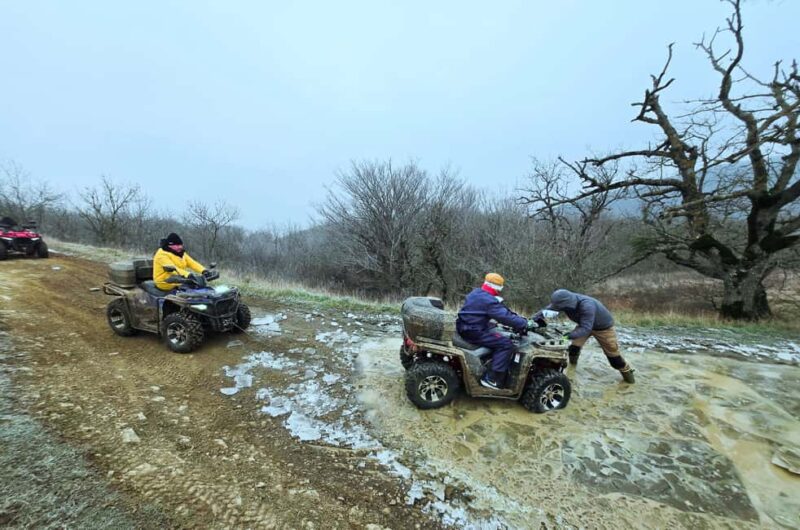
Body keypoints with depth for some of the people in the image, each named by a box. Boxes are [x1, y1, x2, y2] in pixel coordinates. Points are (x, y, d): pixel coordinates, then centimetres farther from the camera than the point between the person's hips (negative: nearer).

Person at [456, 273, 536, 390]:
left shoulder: (476, 293, 12)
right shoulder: (488, 300, -18)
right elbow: (505, 317, -23)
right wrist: (526, 324, -11)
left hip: (466, 328, 10)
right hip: (474, 332, -10)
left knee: (496, 331, 27)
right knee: (506, 344, -10)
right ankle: (491, 379, -7)